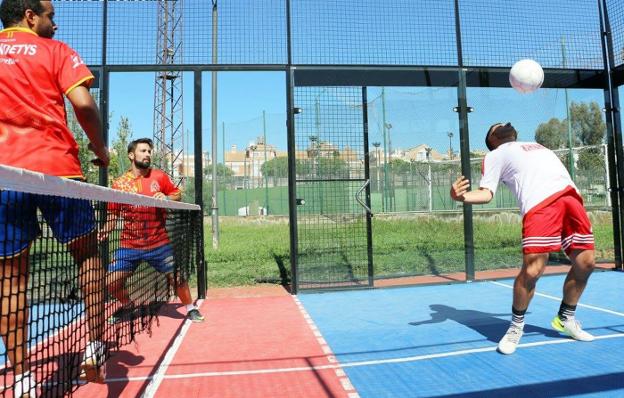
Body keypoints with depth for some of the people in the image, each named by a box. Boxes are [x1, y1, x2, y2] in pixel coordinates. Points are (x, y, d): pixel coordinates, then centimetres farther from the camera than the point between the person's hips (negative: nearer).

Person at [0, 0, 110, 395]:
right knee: (88, 254, 13)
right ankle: (95, 347, 9)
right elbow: (83, 103, -8)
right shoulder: (57, 51, 6)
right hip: (57, 169, -3)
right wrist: (100, 147, 4)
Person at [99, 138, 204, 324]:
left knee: (176, 277, -3)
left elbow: (177, 194, 10)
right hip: (129, 244, 1)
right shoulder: (119, 184, 0)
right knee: (112, 282, -3)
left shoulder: (160, 176, 0)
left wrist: (166, 198, -11)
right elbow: (113, 214, 6)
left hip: (159, 242, -1)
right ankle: (127, 306, 30)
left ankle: (191, 308, 23)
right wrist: (105, 230, -11)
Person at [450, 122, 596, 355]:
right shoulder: (496, 155, 17)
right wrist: (462, 197, -18)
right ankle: (516, 326, 7)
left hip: (571, 196, 7)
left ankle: (565, 319, 29)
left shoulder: (537, 145, 38)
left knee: (585, 263, 5)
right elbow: (486, 193, 2)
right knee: (532, 270, -16)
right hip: (539, 203, -7)